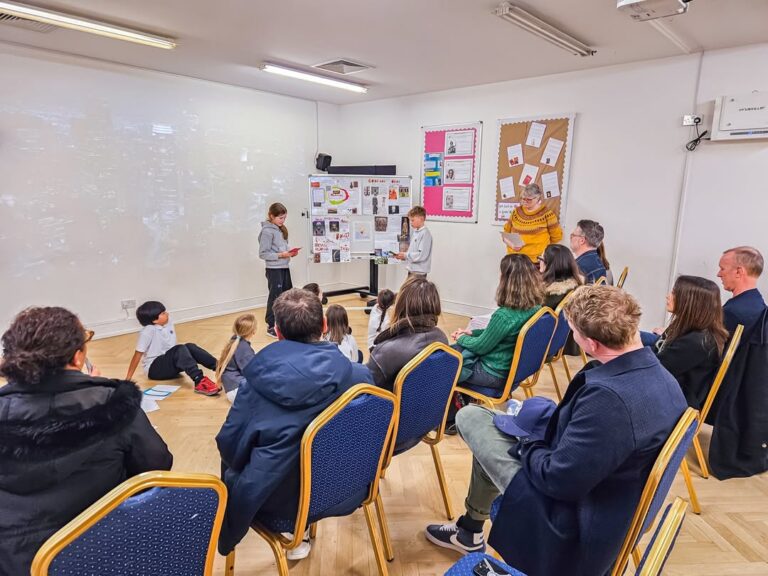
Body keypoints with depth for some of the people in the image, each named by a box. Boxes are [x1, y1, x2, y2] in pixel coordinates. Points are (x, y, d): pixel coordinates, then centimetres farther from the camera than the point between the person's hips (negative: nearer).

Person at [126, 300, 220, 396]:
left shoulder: (168, 322, 1)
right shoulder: (148, 331, -18)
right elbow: (138, 355, -16)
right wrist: (128, 379, -15)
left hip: (170, 364, 6)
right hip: (154, 368, -6)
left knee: (190, 347, -20)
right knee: (180, 350, -31)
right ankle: (199, 381, -52)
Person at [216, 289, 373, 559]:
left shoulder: (263, 373, -18)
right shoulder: (357, 374, -13)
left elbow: (229, 444, -10)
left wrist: (245, 467, 11)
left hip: (279, 497, -2)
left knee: (231, 463, 25)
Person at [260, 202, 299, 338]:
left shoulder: (281, 229, 11)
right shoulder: (267, 231, -13)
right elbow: (263, 254, -15)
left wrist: (290, 252, -1)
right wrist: (280, 255, -21)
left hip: (284, 268, 8)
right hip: (274, 269, -8)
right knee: (275, 297, -1)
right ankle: (271, 326, 10)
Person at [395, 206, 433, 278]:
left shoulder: (425, 234, -15)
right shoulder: (415, 232, 12)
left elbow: (422, 255, -22)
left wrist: (405, 255, -18)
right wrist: (402, 255, 1)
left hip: (419, 272, -9)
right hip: (412, 271, 9)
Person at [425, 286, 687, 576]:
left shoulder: (607, 395, -36)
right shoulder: (661, 378, -5)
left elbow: (557, 479, -28)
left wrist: (527, 443, -9)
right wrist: (542, 428, 2)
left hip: (573, 519, -8)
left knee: (470, 416, 0)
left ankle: (471, 529, 26)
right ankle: (470, 527, 34)